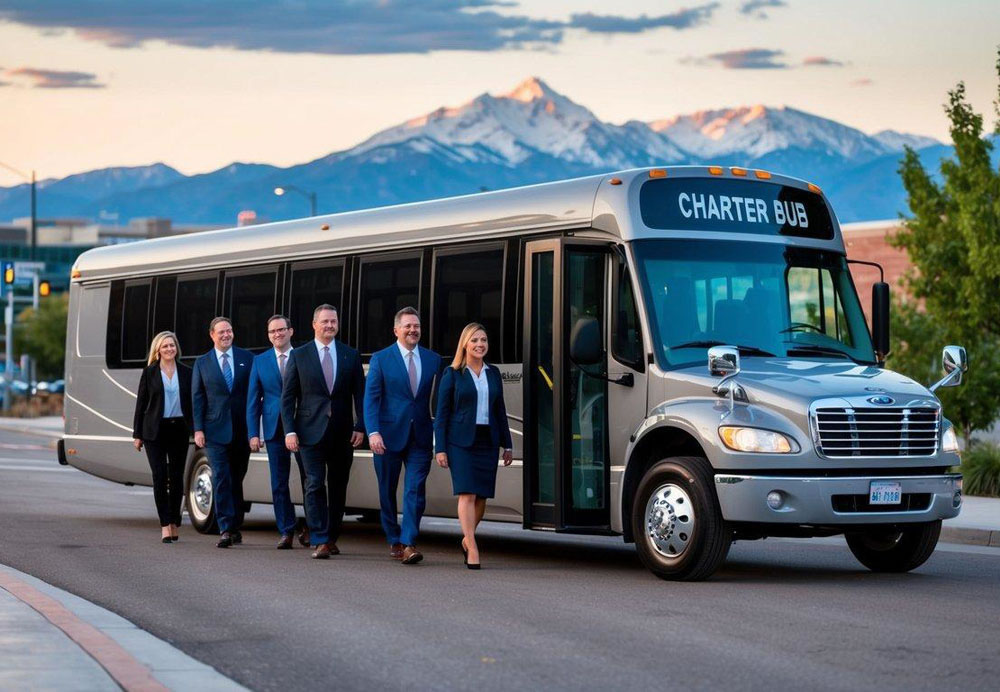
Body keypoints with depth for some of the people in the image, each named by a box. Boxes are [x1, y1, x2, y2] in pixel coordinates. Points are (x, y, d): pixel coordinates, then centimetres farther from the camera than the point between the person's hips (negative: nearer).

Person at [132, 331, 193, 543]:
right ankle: (165, 526, -7)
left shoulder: (186, 373, 7)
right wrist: (137, 434, 0)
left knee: (177, 478, 5)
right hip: (155, 430, -2)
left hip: (179, 429, 2)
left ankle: (174, 523, 15)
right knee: (160, 477, -7)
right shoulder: (149, 373, 2)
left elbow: (193, 402, 8)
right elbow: (141, 404, 3)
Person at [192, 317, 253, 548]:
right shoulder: (202, 363, 7)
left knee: (236, 480, 10)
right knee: (221, 479, -8)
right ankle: (226, 530, -11)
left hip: (242, 430, 1)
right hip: (215, 431, -1)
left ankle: (235, 527, 20)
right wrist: (198, 429, -4)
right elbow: (197, 397, 5)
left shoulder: (247, 358, 6)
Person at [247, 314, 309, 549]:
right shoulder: (260, 362, 8)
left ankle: (308, 528, 17)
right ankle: (286, 532, 9)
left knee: (309, 479, 3)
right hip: (275, 430, 2)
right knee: (279, 484, 3)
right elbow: (253, 400, 7)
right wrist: (253, 433, 0)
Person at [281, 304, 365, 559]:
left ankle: (331, 538, 18)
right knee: (315, 486, -8)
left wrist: (360, 427, -3)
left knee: (338, 488, 7)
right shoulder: (299, 356, 3)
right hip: (311, 431, -2)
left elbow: (360, 394, 7)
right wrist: (289, 430, -6)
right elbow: (288, 396, 2)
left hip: (342, 433, 2)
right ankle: (319, 541, -10)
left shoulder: (350, 356, 8)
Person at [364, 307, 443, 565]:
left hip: (421, 436, 1)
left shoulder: (433, 360, 8)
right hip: (389, 435, -1)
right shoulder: (381, 359, 0)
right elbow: (371, 398, -4)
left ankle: (409, 544, -11)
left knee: (415, 491, -9)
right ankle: (394, 541, 23)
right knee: (387, 492, 8)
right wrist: (373, 432, -16)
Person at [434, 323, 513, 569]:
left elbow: (500, 411, 16)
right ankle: (472, 548, -13)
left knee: (481, 496, 5)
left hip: (487, 441, 4)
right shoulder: (452, 374, 0)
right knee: (467, 493, -12)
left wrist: (507, 445, 13)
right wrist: (440, 448, -7)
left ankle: (467, 538, 28)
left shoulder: (493, 373, 12)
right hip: (461, 441, -4)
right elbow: (442, 413, -1)